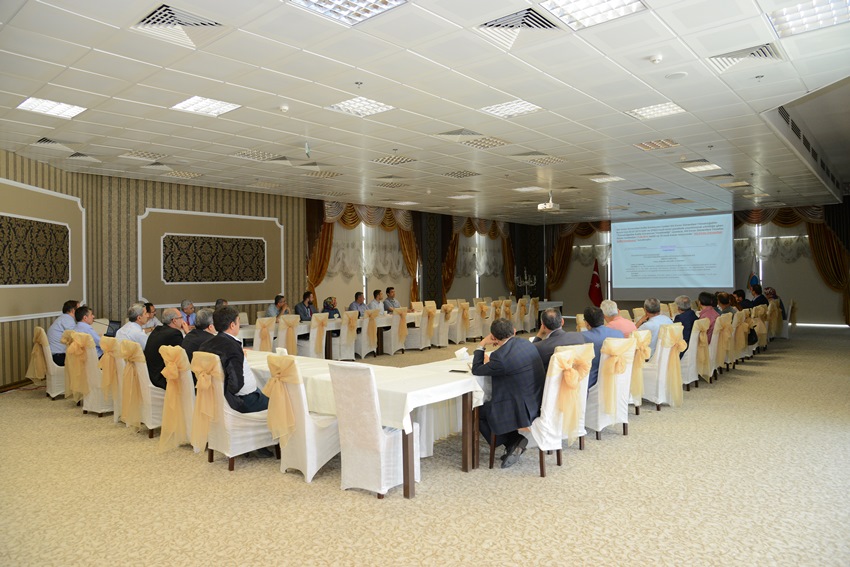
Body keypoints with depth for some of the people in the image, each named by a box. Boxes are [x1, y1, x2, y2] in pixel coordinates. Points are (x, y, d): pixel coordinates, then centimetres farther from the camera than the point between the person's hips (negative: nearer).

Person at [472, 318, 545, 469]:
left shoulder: (500, 356, -24)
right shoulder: (526, 343, 1)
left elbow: (476, 370, -7)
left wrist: (481, 345, -2)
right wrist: (491, 362, 18)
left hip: (523, 409, -8)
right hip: (539, 403, 8)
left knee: (480, 413, 11)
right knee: (489, 405, 25)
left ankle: (514, 441, 8)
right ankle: (514, 444, 18)